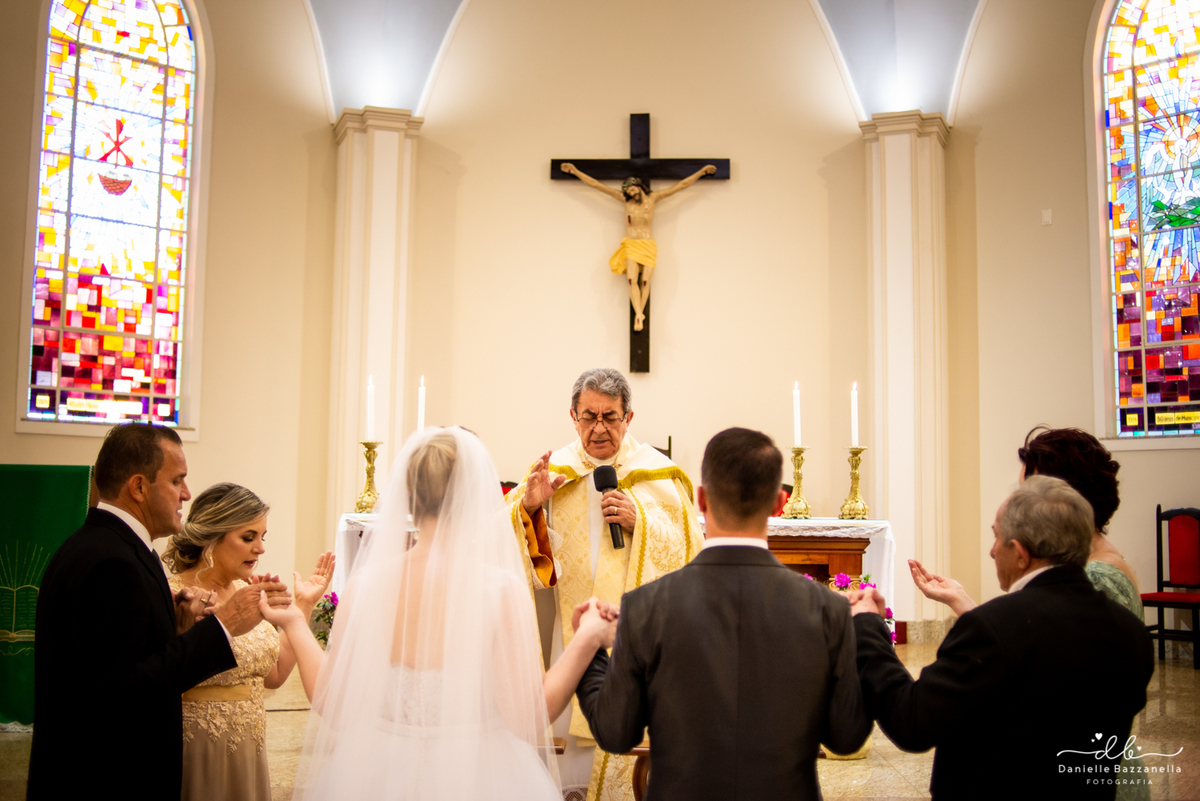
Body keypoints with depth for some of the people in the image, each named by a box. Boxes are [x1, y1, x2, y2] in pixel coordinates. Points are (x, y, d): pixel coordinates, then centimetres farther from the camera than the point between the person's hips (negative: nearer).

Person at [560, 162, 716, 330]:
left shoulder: (653, 198, 7)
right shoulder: (626, 200, 7)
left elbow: (682, 185, 11)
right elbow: (595, 184, 8)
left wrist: (702, 171, 12)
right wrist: (575, 171, 8)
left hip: (648, 245, 1)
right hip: (631, 245, 0)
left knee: (645, 281, -11)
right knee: (632, 280, -18)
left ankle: (639, 314, -6)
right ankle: (639, 315, -24)